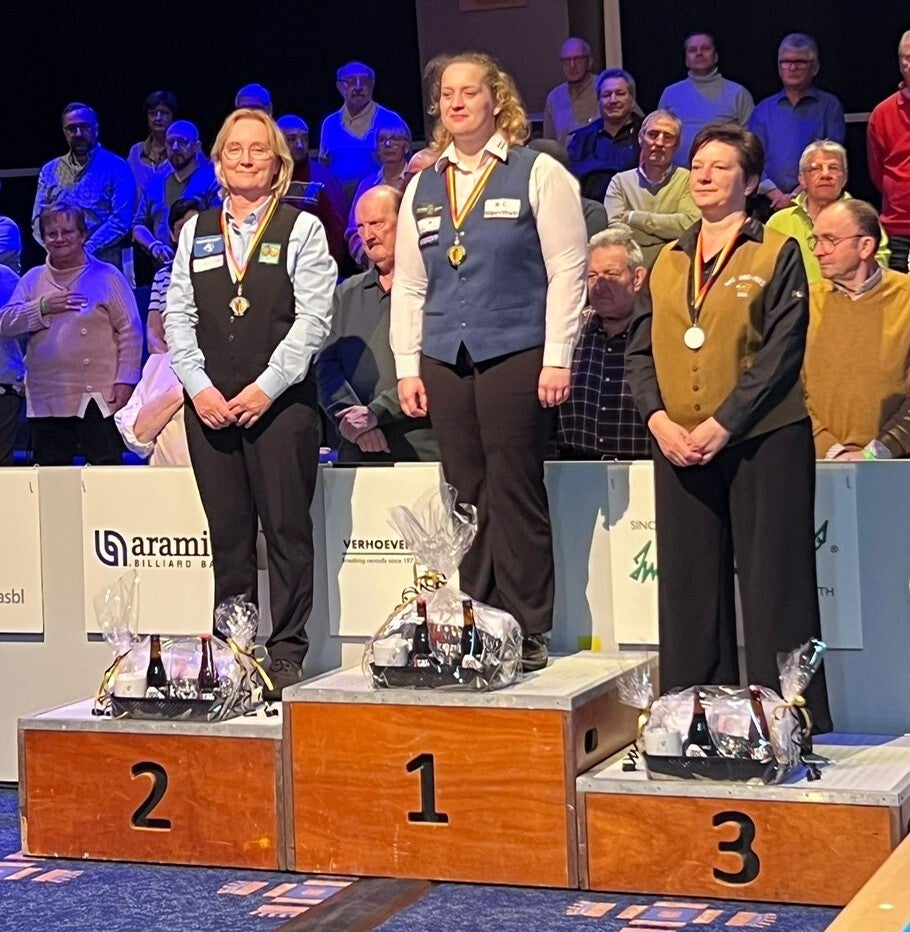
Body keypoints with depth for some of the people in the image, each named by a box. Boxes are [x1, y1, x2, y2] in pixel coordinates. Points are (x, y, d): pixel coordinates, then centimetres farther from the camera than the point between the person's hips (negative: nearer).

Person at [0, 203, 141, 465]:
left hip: (98, 399, -4)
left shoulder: (107, 276, 3)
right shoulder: (32, 279, 15)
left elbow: (130, 331, -1)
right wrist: (42, 307, -7)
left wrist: (126, 380, -9)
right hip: (46, 400, 4)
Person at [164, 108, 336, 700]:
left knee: (287, 527, -4)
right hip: (209, 402, 4)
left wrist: (266, 388, -13)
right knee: (228, 530, 6)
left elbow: (314, 319, -5)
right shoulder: (196, 232, 15)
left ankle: (287, 652, 1)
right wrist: (200, 387, -4)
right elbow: (177, 315, 10)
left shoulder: (303, 230, 3)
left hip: (281, 400, -4)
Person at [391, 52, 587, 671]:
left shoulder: (538, 174, 1)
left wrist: (557, 361, -9)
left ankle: (529, 635, 4)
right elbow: (409, 285, 17)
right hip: (445, 361, 5)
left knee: (516, 497, -3)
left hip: (516, 358, -5)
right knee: (466, 500, 6)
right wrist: (407, 368, 10)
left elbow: (567, 272, -3)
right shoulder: (423, 187, 16)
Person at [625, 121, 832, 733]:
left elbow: (782, 351, -8)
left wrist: (723, 424, -16)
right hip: (679, 446, 5)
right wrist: (659, 419, -7)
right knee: (689, 585, 6)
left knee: (773, 584, -3)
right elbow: (640, 348, 10)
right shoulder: (668, 262, 15)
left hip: (763, 440, -4)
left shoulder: (777, 254, 1)